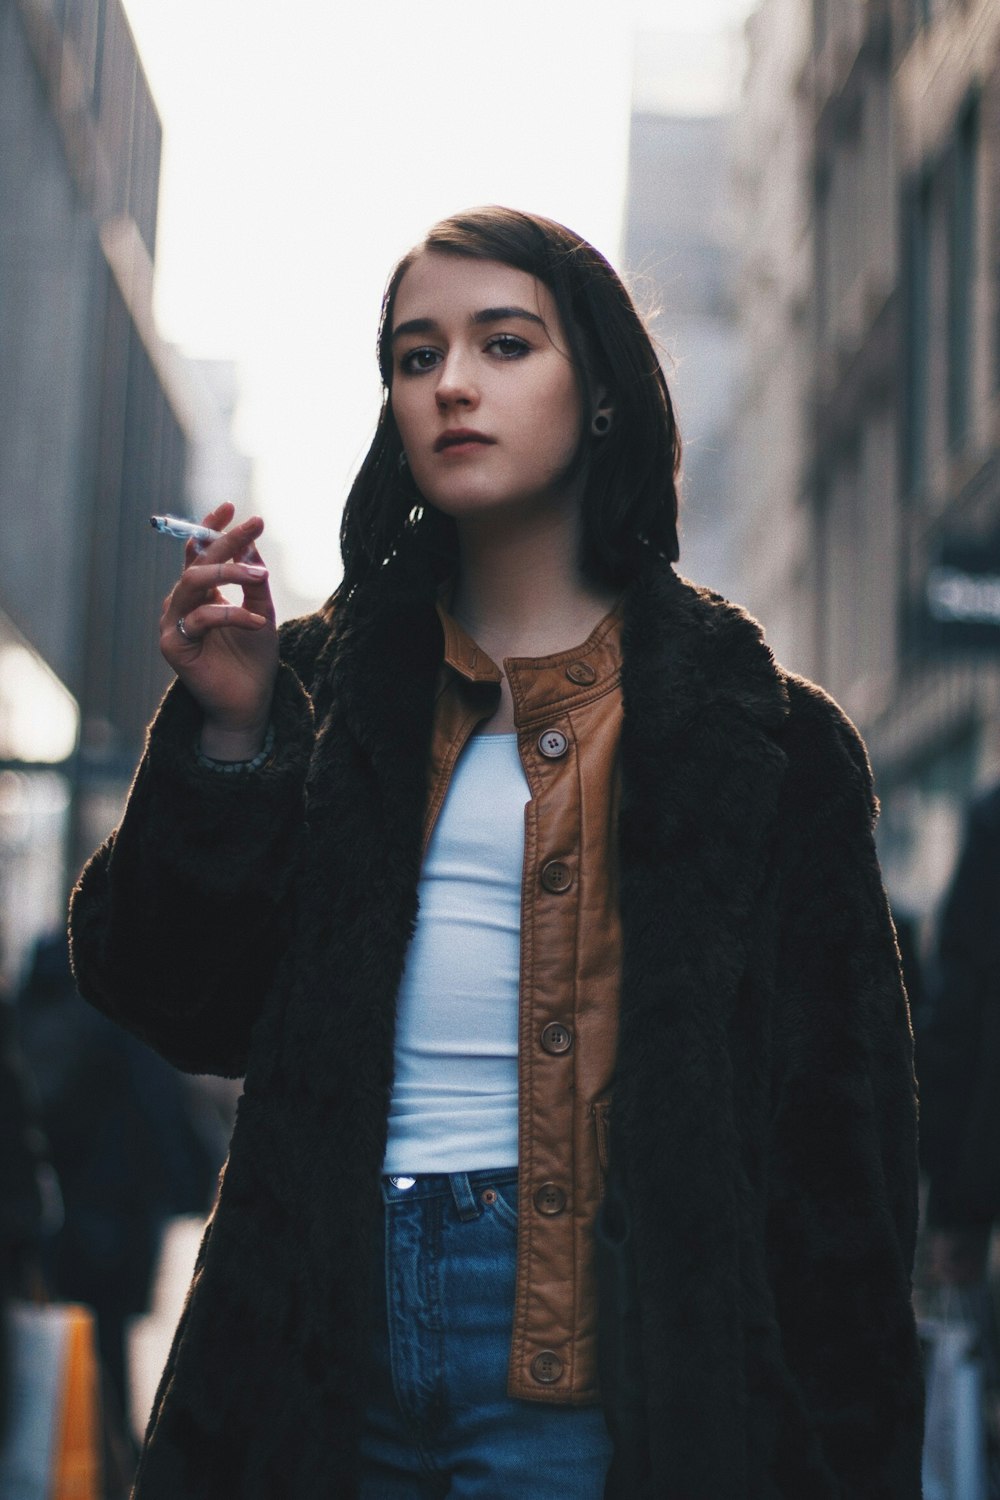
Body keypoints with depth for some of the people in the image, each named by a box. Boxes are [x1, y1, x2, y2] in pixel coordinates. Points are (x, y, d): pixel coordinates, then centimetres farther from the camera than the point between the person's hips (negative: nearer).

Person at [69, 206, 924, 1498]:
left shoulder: (740, 720, 2)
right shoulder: (327, 684, 9)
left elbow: (835, 1116, 0)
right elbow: (186, 1010, 4)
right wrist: (224, 738, -10)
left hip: (573, 1329, -2)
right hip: (331, 1303, 3)